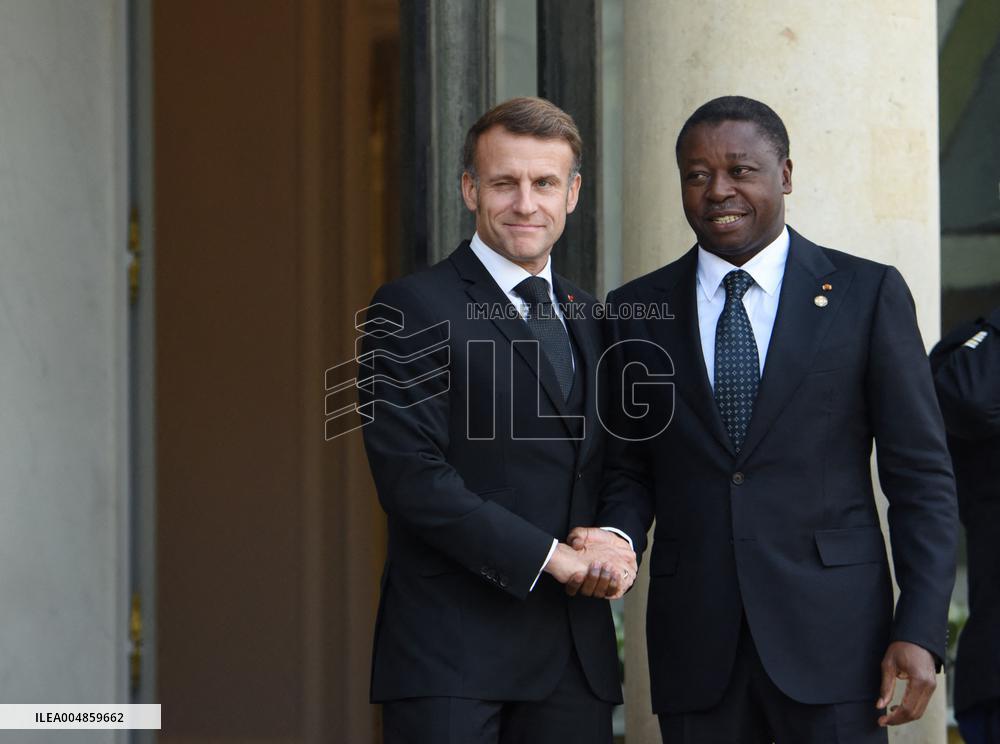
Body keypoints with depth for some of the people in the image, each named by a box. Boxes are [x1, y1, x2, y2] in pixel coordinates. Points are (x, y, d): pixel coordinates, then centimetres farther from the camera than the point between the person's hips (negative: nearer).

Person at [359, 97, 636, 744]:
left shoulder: (588, 319, 18)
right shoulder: (411, 310, -3)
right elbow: (413, 477, -13)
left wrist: (617, 544, -3)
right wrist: (552, 557, -15)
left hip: (576, 657, 6)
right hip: (451, 646, -6)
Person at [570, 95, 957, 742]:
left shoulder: (868, 294, 2)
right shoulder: (636, 312, 10)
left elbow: (921, 476, 1)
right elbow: (629, 468, 14)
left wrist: (922, 632, -7)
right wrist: (615, 538, -8)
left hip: (831, 635, -2)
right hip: (696, 641, 2)